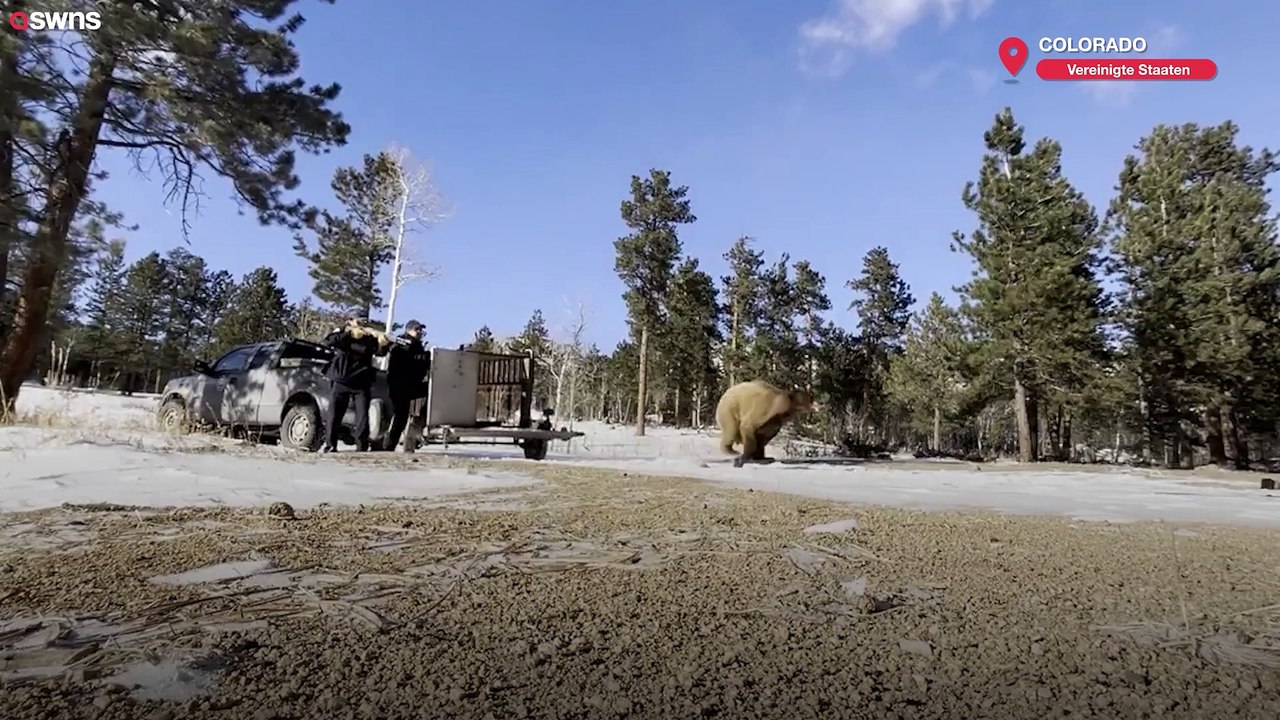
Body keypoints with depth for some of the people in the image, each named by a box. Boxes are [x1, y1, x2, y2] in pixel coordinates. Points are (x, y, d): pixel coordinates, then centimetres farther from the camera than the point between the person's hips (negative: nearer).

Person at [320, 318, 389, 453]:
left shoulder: (369, 339, 9)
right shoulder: (341, 334, 8)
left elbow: (381, 351, -2)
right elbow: (328, 341, -11)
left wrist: (384, 342, -23)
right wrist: (347, 332, -17)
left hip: (362, 384, 1)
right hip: (341, 381, -1)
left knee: (363, 417, -3)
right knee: (334, 415, 3)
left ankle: (362, 448, 2)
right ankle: (330, 445, 13)